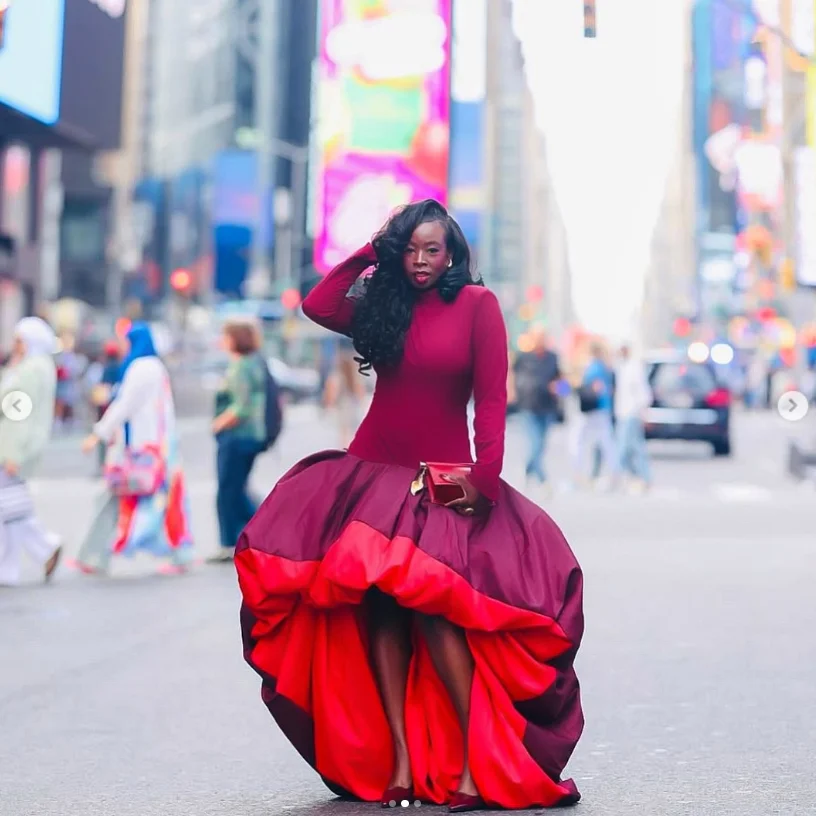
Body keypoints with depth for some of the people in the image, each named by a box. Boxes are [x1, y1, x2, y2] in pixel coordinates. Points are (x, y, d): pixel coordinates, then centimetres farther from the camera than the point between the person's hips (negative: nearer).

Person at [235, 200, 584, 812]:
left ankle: (482, 760, -14)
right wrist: (369, 254, 5)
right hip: (374, 472, 4)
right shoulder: (385, 306, 12)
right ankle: (401, 762, -5)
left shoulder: (477, 304, -1)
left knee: (430, 603, -21)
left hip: (443, 483, -4)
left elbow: (491, 399, -5)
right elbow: (317, 306, 1)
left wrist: (484, 476, -12)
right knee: (381, 611, -6)